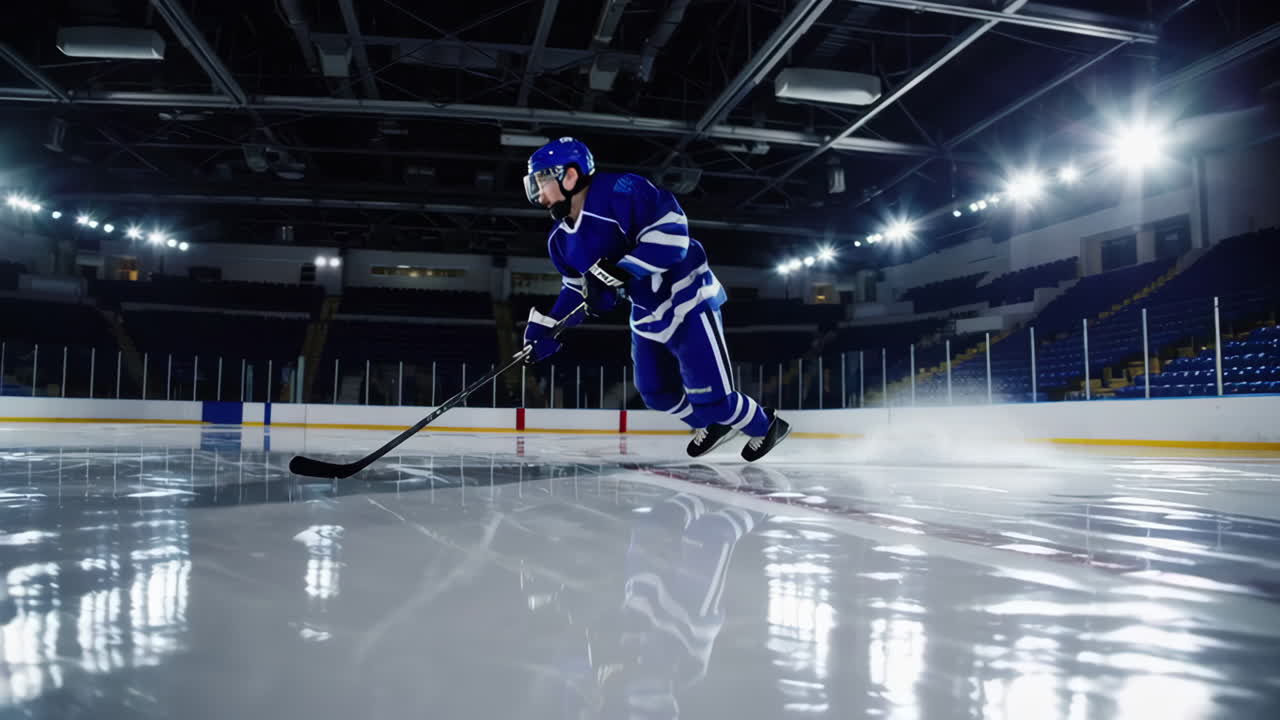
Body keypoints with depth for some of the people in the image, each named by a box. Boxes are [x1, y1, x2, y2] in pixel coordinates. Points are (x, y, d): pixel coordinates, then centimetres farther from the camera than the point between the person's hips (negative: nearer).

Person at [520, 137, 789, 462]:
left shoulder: (619, 191, -25)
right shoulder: (561, 239, 3)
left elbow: (671, 232, -31)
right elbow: (578, 290, 13)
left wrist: (617, 272, -34)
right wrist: (544, 329, 1)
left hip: (687, 301, -9)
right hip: (646, 315, 9)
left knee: (711, 397, -9)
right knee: (657, 393, 14)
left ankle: (766, 425, 20)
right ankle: (712, 426, 40)